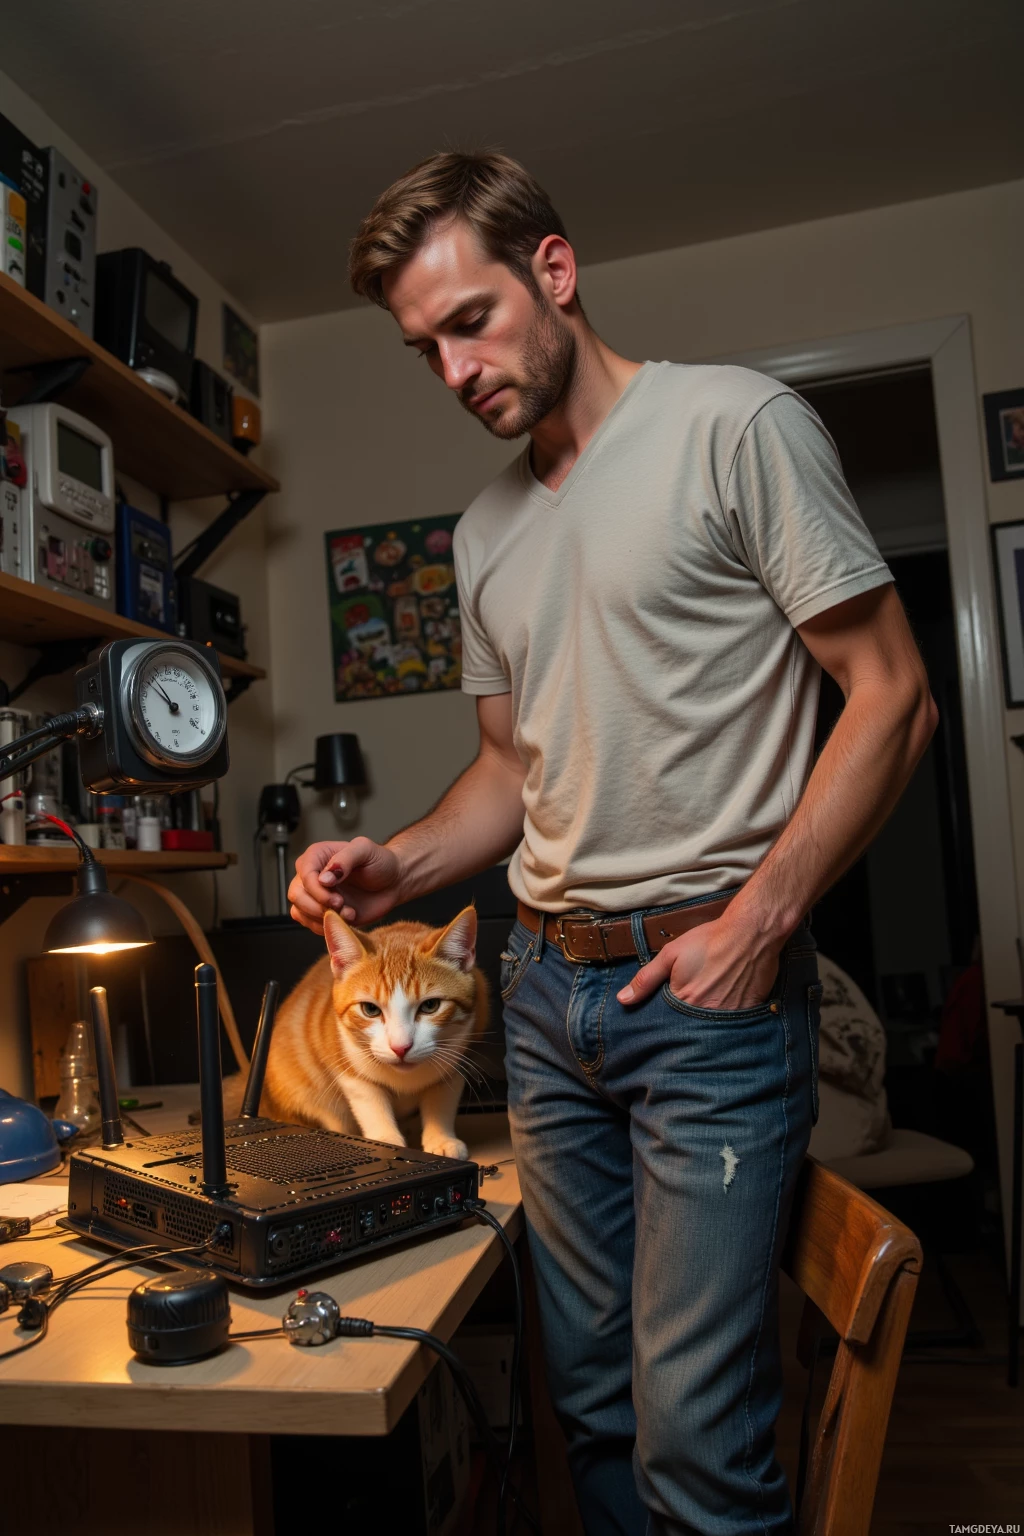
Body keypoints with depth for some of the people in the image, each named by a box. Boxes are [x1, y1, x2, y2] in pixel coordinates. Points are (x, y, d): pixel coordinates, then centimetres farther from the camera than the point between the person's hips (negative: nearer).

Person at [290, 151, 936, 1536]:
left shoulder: (737, 425, -4)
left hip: (711, 987, -6)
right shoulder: (487, 532, 15)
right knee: (593, 1400, 16)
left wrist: (760, 918, -15)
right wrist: (398, 868, 2)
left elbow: (892, 696, -8)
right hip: (547, 987, 6)